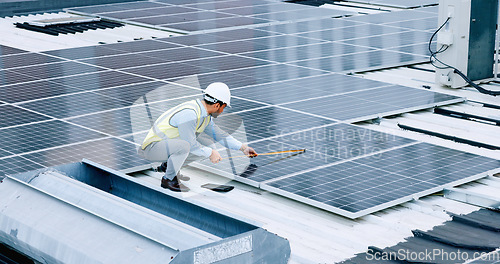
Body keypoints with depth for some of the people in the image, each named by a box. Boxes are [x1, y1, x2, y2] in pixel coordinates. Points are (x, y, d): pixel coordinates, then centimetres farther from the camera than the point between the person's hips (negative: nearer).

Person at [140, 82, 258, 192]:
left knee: (204, 150, 6)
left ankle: (168, 165, 17)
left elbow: (219, 134, 19)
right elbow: (191, 144, -24)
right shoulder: (189, 113, -27)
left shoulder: (205, 116, 5)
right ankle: (168, 179, -13)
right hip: (152, 147, -10)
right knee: (183, 145, -35)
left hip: (167, 145, 10)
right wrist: (210, 153, -12)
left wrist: (243, 147, 18)